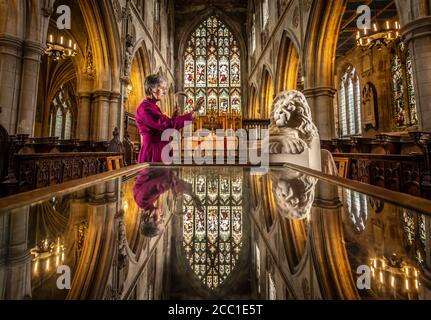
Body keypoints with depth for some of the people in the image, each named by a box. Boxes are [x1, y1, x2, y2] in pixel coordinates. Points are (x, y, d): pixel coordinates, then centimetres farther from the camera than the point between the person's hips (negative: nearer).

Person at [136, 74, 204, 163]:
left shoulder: (153, 107, 15)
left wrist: (174, 116, 11)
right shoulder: (145, 108, -14)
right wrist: (193, 111, -24)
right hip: (153, 155, -9)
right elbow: (169, 125, -25)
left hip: (160, 153, 9)